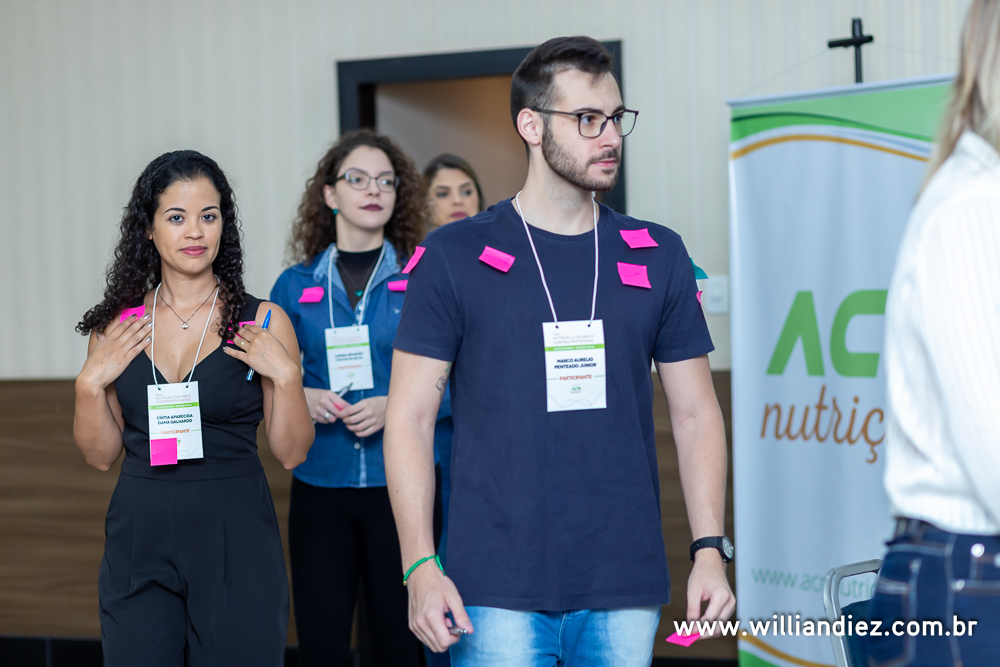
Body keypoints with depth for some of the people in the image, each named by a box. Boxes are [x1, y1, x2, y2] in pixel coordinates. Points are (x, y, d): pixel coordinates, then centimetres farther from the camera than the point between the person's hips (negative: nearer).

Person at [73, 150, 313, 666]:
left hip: (236, 542, -2)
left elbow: (291, 452, 1)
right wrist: (90, 383, -4)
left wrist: (284, 374, -12)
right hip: (140, 543, 2)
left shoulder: (262, 322, 0)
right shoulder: (118, 325, 6)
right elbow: (100, 455, 11)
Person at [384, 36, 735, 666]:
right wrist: (421, 567, -10)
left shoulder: (658, 257, 9)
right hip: (499, 592, -3)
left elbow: (695, 412, 11)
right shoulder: (454, 259, 1)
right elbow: (410, 418, -1)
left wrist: (710, 551, 0)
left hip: (624, 590, 3)